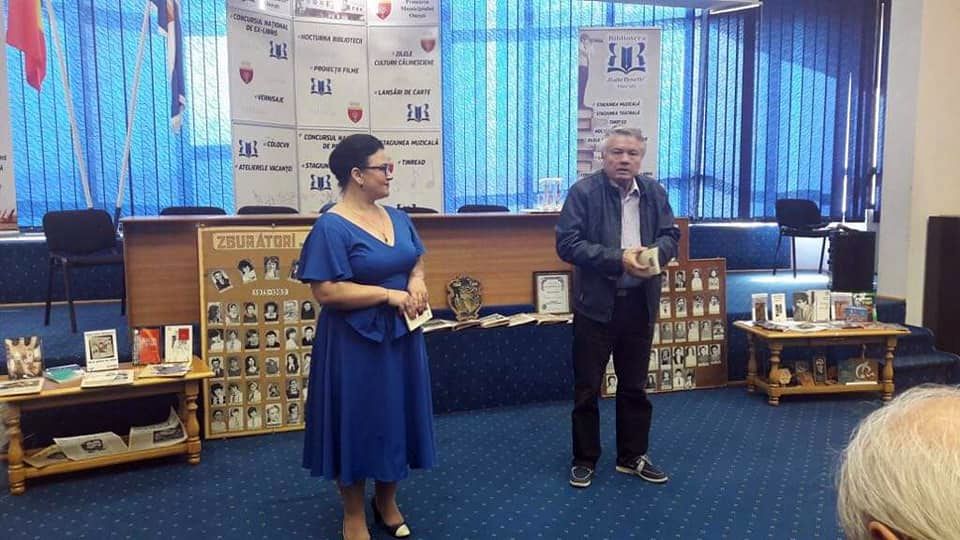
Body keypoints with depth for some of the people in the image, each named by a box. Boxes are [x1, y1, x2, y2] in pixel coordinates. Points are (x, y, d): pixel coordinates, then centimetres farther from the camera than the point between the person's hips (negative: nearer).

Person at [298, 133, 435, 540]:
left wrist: (417, 280, -6)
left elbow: (417, 260, 18)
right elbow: (326, 292, -22)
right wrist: (390, 294, -21)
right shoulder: (331, 227, -16)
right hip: (354, 342, -6)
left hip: (401, 335, 7)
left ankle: (387, 502, 37)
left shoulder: (398, 218, 5)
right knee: (356, 423, 7)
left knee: (396, 417, 16)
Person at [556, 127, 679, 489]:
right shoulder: (583, 191, -8)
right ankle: (585, 459, 22)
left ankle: (633, 456, 30)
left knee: (635, 386, 15)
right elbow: (567, 243, -15)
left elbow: (670, 235, 8)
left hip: (640, 304, 4)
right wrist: (618, 258, -23)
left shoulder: (655, 192, 6)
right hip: (596, 304, -4)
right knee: (587, 388, 6)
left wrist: (654, 252, -15)